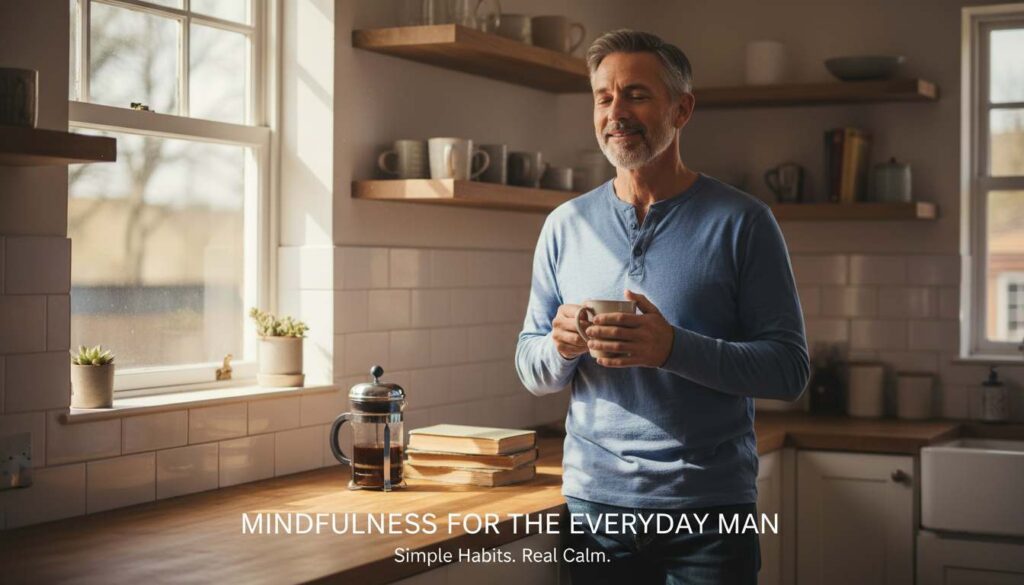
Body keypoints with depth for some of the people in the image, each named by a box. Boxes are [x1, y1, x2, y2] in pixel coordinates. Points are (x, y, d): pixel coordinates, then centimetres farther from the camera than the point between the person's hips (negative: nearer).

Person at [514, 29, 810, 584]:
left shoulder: (741, 221, -4)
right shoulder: (566, 225, 7)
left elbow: (789, 369, -8)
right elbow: (530, 368, 11)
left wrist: (675, 348, -22)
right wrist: (561, 348, -13)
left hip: (708, 510, -3)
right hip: (593, 498, 3)